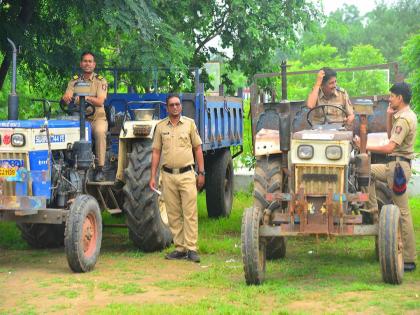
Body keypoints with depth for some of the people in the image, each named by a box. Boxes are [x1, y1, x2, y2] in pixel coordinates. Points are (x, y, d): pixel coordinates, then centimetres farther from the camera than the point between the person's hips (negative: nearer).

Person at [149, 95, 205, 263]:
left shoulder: (189, 123, 4)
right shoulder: (161, 126, 7)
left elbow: (198, 148, 7)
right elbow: (156, 152, 8)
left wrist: (201, 173, 2)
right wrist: (153, 176, 2)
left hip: (187, 174, -2)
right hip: (168, 175, 2)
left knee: (190, 213, -5)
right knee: (173, 215, 5)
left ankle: (191, 249, -3)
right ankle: (180, 248, 12)